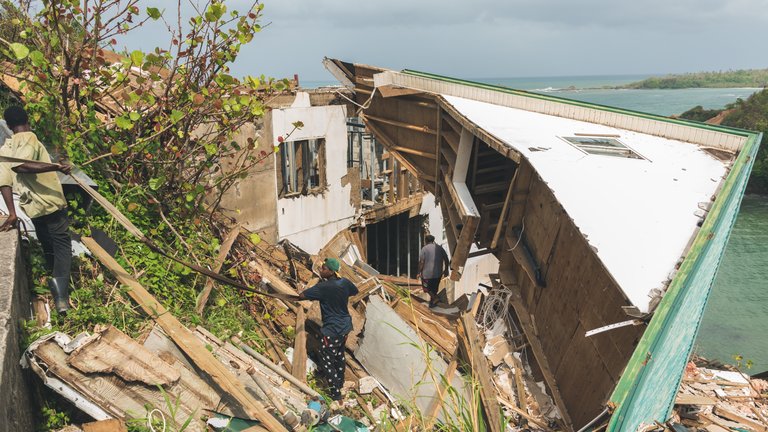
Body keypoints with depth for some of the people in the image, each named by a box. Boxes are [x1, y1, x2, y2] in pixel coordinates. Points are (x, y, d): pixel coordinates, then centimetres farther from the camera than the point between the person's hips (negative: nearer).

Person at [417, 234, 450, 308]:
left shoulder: (424, 249, -10)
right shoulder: (440, 248, 3)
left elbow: (421, 262, -14)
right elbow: (446, 260, 4)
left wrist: (419, 273, -5)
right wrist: (446, 270, 15)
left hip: (427, 273, -4)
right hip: (438, 273, 4)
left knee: (426, 287, 15)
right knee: (434, 288, 19)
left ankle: (434, 297, -4)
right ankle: (432, 303, 27)